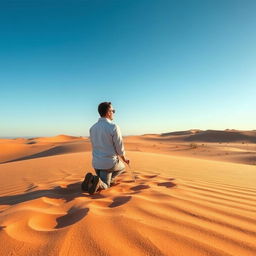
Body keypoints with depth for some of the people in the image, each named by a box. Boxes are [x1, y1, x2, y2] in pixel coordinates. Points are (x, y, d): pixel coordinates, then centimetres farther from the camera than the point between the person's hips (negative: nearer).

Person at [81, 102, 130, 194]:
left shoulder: (92, 128, 4)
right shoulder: (114, 127, -16)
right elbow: (119, 147, -9)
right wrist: (124, 159, 11)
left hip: (96, 162, 7)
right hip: (110, 162, -6)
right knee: (122, 167, 28)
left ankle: (91, 179, -6)